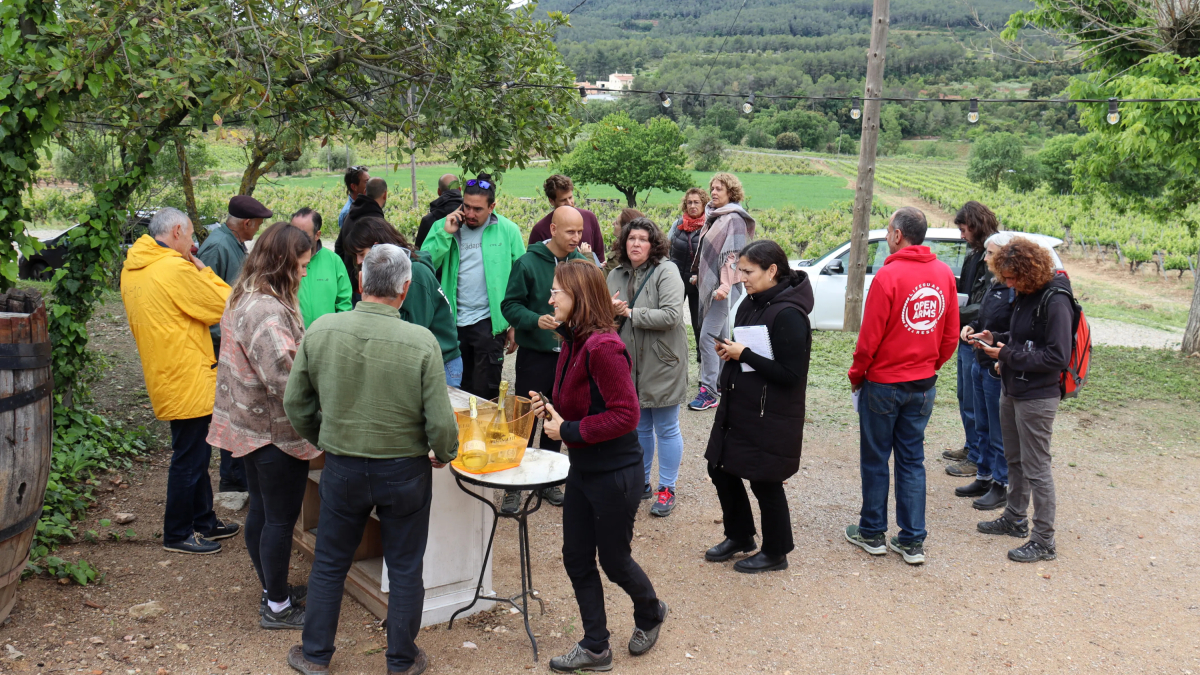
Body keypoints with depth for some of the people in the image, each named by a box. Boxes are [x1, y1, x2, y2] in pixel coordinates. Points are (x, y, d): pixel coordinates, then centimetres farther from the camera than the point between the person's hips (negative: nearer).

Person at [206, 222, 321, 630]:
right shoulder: (267, 311, -25)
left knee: (262, 511, 20)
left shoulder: (246, 298, 9)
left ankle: (272, 589, 35)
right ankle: (277, 608, 16)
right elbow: (284, 378, -30)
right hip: (275, 432, -10)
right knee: (281, 517, 3)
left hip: (249, 426, 10)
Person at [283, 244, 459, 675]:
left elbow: (295, 404, -1)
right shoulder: (421, 342, -20)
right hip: (405, 470, -2)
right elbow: (440, 421, -16)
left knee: (329, 563, 20)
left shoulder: (320, 330, -12)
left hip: (342, 467, 2)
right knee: (405, 568, 15)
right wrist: (444, 454, 5)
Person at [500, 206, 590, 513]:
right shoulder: (528, 262, -11)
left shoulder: (582, 263, 1)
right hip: (535, 353, -4)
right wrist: (536, 320, -25)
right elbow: (510, 305, -9)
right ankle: (514, 484, 15)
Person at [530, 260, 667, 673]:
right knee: (577, 559, 13)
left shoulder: (604, 347, -24)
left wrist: (568, 431, -21)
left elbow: (625, 415, -26)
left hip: (614, 473, -9)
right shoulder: (573, 342, 5)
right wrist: (551, 410, -2)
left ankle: (650, 615, 40)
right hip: (582, 469, 9)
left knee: (613, 559, 10)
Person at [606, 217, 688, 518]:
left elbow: (671, 315, -23)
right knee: (639, 427, 18)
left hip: (662, 363, -6)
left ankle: (666, 490, 17)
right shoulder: (617, 276, 7)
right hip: (630, 363, 6)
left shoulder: (666, 271, -12)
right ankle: (640, 483, 32)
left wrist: (630, 313, -18)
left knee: (666, 429, 5)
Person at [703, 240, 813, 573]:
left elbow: (790, 374, -23)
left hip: (771, 418, -8)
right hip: (738, 408, 9)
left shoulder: (788, 315, -21)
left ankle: (775, 552, 28)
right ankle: (739, 536, 38)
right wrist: (728, 352, -4)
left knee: (765, 482, 6)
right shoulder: (751, 304, 5)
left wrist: (744, 354, -22)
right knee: (721, 469, 16)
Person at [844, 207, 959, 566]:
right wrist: (930, 366, 17)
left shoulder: (888, 275, -18)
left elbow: (870, 337, -14)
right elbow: (951, 335, 5)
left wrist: (856, 375, 0)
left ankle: (872, 533, 20)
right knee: (912, 459, 12)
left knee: (875, 459, 9)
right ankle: (912, 540, 14)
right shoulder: (944, 273, 0)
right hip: (925, 383, 5)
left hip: (884, 383, -5)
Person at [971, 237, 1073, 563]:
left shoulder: (1055, 301, -21)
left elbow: (1058, 357, -23)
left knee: (1036, 468, -2)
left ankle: (1044, 541, 8)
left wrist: (1008, 355, -21)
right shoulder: (1025, 295, 6)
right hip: (1012, 391, 9)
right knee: (1015, 459, 22)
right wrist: (996, 338, 2)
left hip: (1037, 398, -9)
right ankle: (1016, 519, 38)